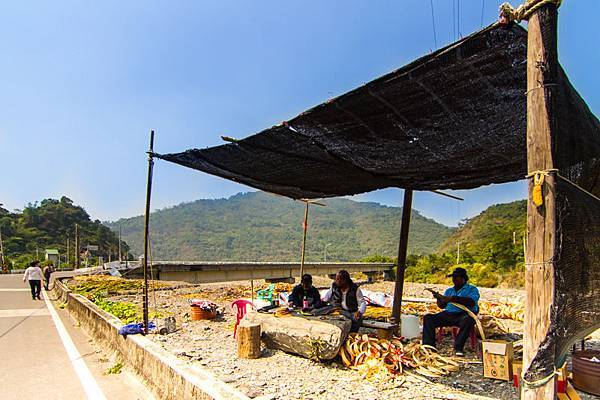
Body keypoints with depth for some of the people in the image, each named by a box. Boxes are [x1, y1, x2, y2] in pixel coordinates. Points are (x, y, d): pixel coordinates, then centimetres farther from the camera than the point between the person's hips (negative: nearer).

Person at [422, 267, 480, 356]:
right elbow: (442, 306, 17)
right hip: (448, 314, 5)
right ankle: (429, 344, -27)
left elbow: (472, 302, -11)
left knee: (467, 320, -40)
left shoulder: (472, 289, 10)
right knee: (428, 318, -17)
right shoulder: (449, 290, 26)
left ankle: (458, 347, -36)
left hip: (464, 314, -4)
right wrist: (439, 298, -5)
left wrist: (453, 298, -18)